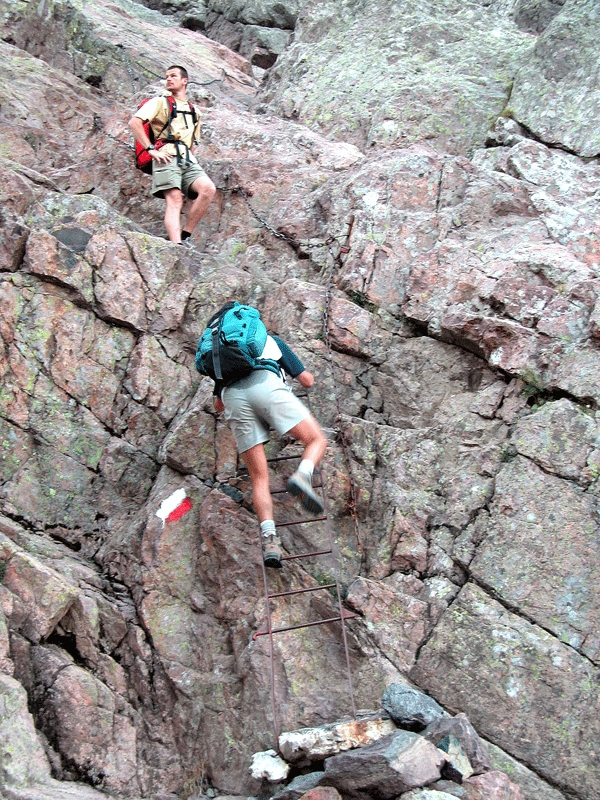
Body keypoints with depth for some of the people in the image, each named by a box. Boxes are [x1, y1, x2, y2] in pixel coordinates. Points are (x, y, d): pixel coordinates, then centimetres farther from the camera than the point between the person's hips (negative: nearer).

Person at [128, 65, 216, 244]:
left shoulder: (193, 112, 29)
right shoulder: (160, 102, 12)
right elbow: (134, 122, -2)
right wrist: (151, 149, -11)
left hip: (188, 160, 5)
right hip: (167, 157, -5)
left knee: (208, 189, -21)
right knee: (175, 201, -21)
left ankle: (185, 235, -16)